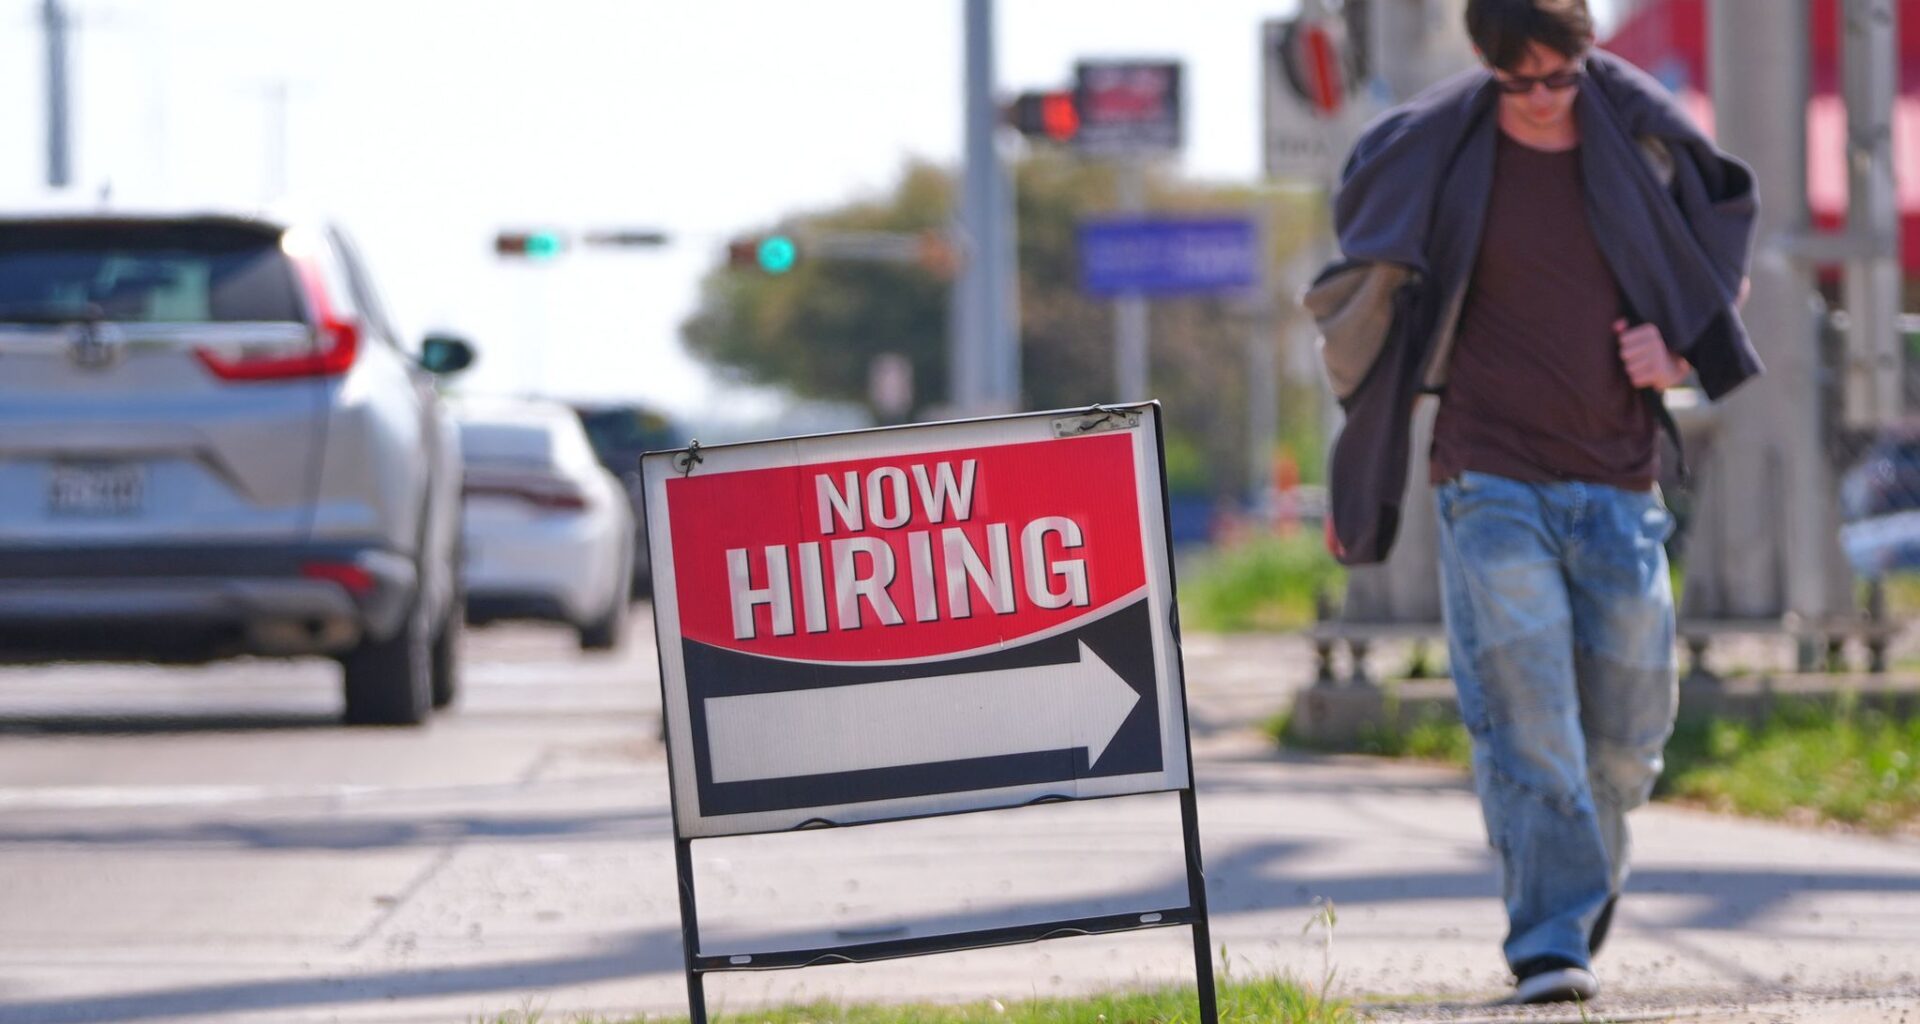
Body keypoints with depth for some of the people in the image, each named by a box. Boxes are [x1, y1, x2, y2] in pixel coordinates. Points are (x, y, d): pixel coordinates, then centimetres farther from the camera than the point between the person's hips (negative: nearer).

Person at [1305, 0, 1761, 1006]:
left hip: (1619, 481, 3)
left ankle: (1586, 904, 29)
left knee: (1627, 732, 5)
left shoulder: (1643, 142, 3)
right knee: (1523, 715, -13)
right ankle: (1548, 947, -14)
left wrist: (1679, 355, -2)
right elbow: (1363, 293, 12)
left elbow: (1721, 267, 20)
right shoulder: (1435, 152, -2)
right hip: (1493, 479, -3)